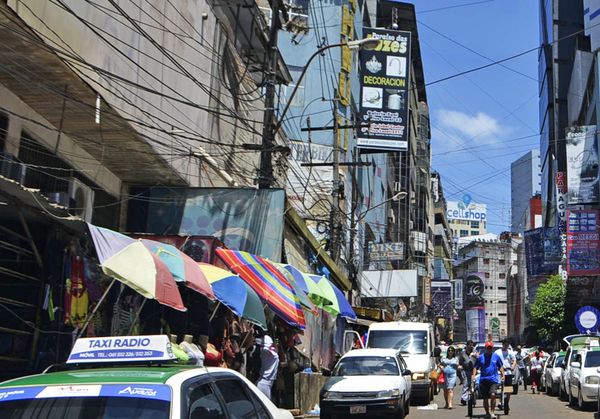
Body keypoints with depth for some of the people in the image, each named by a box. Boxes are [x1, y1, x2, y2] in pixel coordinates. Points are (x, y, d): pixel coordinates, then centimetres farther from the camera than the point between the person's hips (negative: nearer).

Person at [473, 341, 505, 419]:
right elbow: (475, 367, 10)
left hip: (493, 380, -1)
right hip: (483, 380, 1)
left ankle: (492, 412, -16)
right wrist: (474, 375, -4)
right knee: (485, 398, 7)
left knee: (493, 395, -21)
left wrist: (503, 375, 5)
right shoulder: (480, 357, 5)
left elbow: (500, 366, 17)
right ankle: (487, 413, 23)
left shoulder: (496, 357, 7)